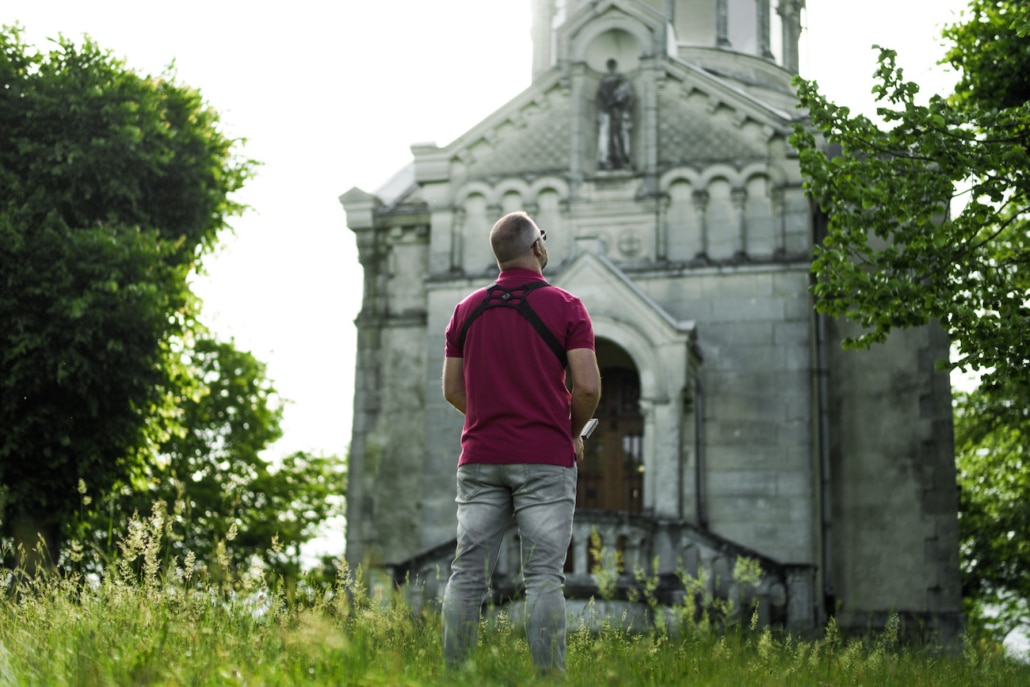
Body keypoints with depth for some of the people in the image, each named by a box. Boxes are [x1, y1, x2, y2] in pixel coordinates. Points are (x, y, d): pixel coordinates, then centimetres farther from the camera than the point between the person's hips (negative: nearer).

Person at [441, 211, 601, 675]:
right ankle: (548, 675, -4)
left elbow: (452, 389, 11)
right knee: (544, 579, -3)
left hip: (480, 458, 4)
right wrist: (573, 434, 8)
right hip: (545, 460, -3)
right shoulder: (565, 307, -3)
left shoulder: (467, 310, 9)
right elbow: (587, 386, -9)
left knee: (467, 575, 5)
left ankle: (454, 672, 5)